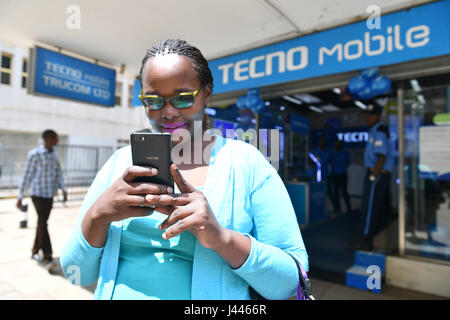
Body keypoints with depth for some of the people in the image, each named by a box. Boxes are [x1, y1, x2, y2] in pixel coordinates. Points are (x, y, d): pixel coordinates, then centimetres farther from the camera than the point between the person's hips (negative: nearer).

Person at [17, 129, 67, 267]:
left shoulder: (53, 153, 6)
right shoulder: (35, 154, -14)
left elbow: (58, 173, 10)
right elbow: (27, 176, -10)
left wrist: (64, 190, 3)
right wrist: (20, 198, -7)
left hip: (50, 194, 6)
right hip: (38, 194, -6)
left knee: (42, 223, 14)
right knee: (43, 224, -6)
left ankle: (35, 251, 28)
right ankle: (47, 257, -2)